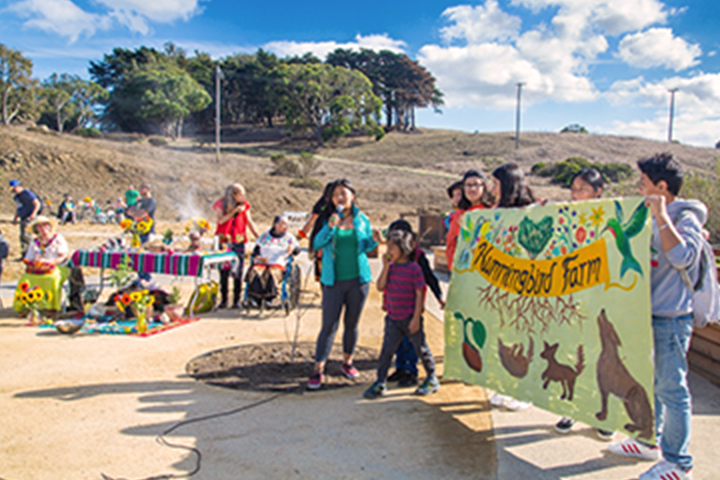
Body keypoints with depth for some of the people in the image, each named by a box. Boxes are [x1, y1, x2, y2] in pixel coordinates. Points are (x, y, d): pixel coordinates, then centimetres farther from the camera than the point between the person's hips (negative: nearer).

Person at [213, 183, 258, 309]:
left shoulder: (244, 205, 6)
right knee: (224, 271, 0)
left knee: (238, 272, -1)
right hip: (224, 241, -1)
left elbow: (249, 222, 9)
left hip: (239, 242, 1)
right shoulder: (221, 204, 1)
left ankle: (236, 300, 5)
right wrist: (234, 211, -16)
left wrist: (258, 237, 3)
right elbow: (221, 220, -10)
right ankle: (223, 300, 8)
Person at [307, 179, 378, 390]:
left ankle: (347, 362, 31)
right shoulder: (328, 218, -1)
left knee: (352, 324, 12)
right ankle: (318, 370, 7)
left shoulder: (362, 219, 4)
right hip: (333, 280, -2)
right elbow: (317, 244, -11)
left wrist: (374, 240, -7)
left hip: (358, 279, 2)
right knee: (329, 326, -2)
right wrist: (330, 227, -24)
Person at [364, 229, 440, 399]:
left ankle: (432, 380, 28)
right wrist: (386, 267, -13)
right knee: (386, 350, 4)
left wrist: (416, 318, -15)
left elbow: (419, 294, -13)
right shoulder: (390, 267, 3)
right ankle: (379, 383, 13)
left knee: (421, 349, 10)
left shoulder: (414, 268, -13)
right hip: (393, 319, 5)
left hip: (410, 319, -4)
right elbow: (380, 287, -6)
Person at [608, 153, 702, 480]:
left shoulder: (686, 218, -13)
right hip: (647, 314, 9)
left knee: (671, 388, -1)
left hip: (671, 318, -9)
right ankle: (649, 441, 34)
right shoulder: (657, 219, 12)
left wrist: (661, 217, -27)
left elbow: (683, 257, -30)